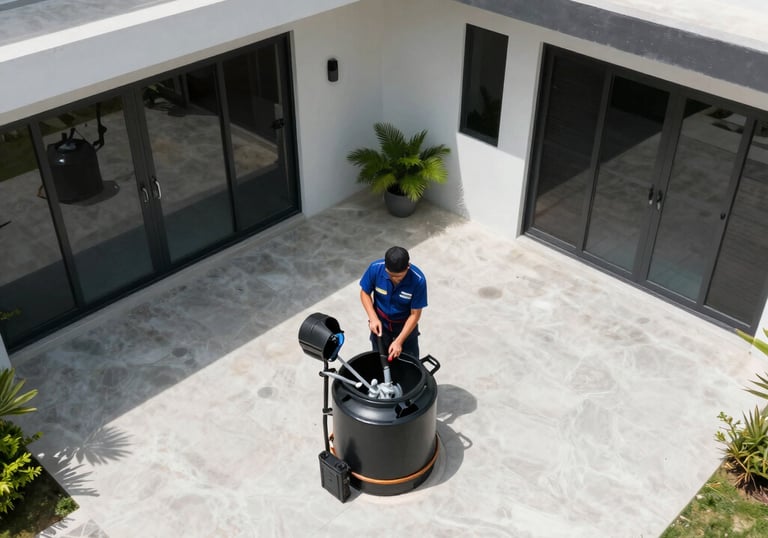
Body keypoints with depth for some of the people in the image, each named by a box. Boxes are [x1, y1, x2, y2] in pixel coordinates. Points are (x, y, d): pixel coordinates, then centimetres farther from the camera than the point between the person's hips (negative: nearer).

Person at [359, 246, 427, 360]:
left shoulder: (418, 280, -32)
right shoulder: (375, 268, -28)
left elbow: (415, 314, -22)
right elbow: (365, 293, -9)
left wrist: (399, 341, -24)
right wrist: (373, 318, -21)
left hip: (406, 324, -1)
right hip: (380, 322, 2)